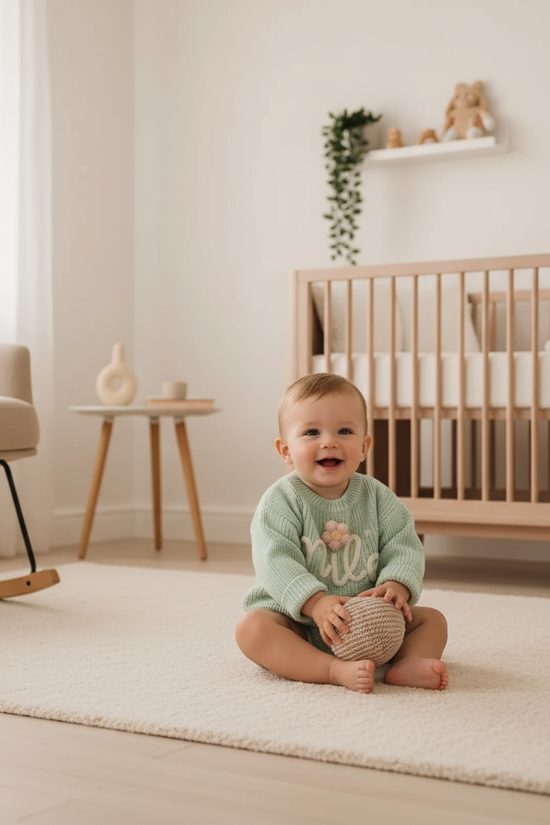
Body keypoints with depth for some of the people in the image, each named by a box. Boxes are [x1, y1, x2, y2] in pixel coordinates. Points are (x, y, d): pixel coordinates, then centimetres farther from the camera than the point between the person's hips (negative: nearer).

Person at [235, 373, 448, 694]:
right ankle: (336, 671, -43)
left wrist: (397, 586, -26)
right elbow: (275, 562, -21)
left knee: (432, 619, -7)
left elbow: (404, 547, -4)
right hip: (296, 619, -3)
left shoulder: (378, 497, 0)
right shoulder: (281, 501, -11)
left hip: (367, 623, 4)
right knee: (252, 627, -31)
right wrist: (315, 603, -35)